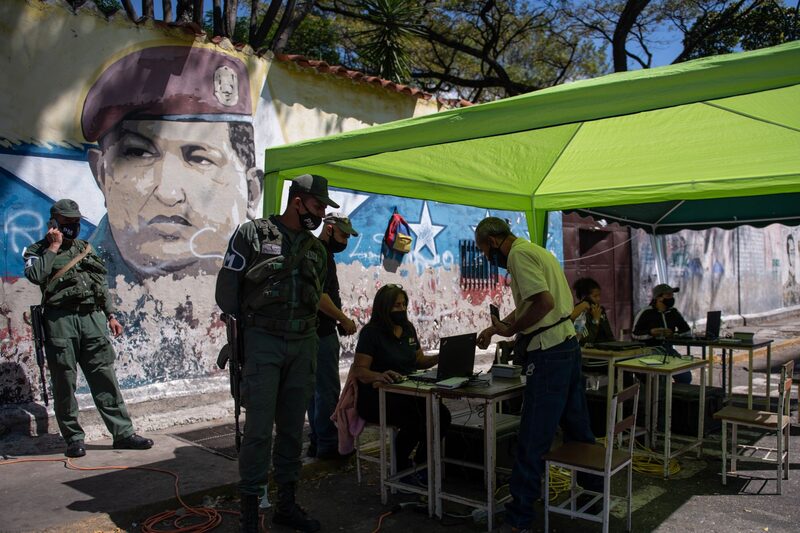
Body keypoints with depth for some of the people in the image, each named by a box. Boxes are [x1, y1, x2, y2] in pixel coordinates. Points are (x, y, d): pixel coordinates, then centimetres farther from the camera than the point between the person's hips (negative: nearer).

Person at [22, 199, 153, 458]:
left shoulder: (86, 249, 21)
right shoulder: (38, 251, 8)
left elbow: (102, 284, 21)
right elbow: (35, 275, -14)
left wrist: (110, 315, 15)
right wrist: (54, 247, -5)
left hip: (92, 318, 3)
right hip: (60, 321, -3)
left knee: (104, 378, 2)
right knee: (65, 382, 1)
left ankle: (123, 432, 4)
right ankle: (73, 437, 12)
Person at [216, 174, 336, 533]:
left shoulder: (316, 248, 12)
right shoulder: (252, 233, -4)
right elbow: (227, 286, -3)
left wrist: (307, 334, 11)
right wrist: (244, 330, -3)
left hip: (303, 344, 5)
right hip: (263, 343, -5)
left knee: (293, 428, 10)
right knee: (259, 428, -5)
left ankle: (286, 504, 22)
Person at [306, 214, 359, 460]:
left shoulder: (322, 253, 18)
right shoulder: (321, 254, -14)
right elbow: (319, 296, -22)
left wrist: (339, 320, 12)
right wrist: (345, 320, -12)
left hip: (317, 331, 11)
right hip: (322, 332, -11)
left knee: (318, 389, 14)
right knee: (328, 389, -5)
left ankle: (317, 442, 21)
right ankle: (328, 445, 2)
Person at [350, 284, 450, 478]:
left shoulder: (408, 328, 12)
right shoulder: (371, 332, -10)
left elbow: (420, 361, 21)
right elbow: (359, 370, -17)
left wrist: (440, 358, 1)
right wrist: (379, 376, -38)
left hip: (407, 392, 7)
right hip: (376, 397, -7)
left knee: (442, 415, -18)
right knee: (415, 421, -31)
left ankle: (420, 463, 4)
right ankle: (400, 468, -5)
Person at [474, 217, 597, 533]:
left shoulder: (519, 254, -13)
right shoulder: (534, 250, 17)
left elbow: (544, 302, -25)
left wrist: (510, 330, -14)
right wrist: (494, 328, 28)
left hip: (549, 353, -10)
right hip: (569, 344, 10)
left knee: (532, 439, -3)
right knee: (576, 425, 21)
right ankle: (593, 485, 36)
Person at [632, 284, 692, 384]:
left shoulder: (674, 312, 9)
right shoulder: (645, 313, -7)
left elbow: (687, 330, 10)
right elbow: (635, 334, -6)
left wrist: (673, 333, -10)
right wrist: (650, 332, -23)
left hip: (668, 349, 5)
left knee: (685, 377, -8)